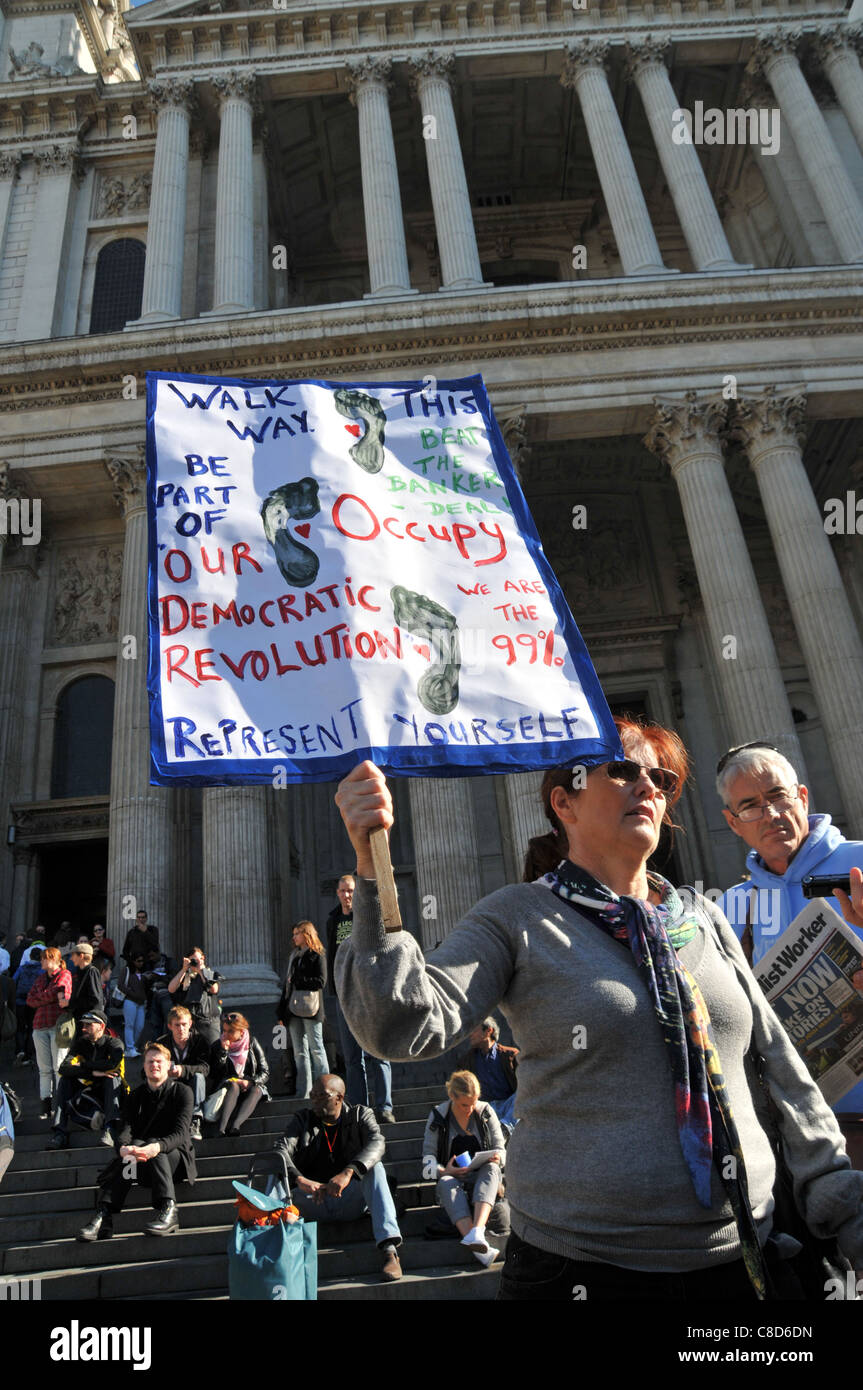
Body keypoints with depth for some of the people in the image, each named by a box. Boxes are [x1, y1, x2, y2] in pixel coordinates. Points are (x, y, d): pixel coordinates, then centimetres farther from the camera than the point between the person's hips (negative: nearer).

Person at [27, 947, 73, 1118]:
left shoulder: (65, 975, 1)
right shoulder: (40, 978, 19)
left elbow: (59, 991, -17)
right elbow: (30, 1000, 7)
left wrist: (41, 997, -2)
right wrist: (52, 998, -5)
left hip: (58, 1024, -6)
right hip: (40, 1025, 6)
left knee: (59, 1067, -5)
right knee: (44, 1068, 5)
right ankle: (46, 1105, 9)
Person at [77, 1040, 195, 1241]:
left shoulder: (182, 1092, 1)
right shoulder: (136, 1095, 13)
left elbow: (180, 1134, -13)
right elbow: (125, 1130, -3)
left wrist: (157, 1147, -36)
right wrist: (123, 1148, -30)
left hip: (176, 1157, -3)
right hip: (143, 1165, 3)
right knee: (127, 1155, -30)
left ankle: (168, 1210, -41)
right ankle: (103, 1216, -41)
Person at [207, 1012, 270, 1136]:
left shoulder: (252, 1044, 7)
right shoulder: (217, 1046, 8)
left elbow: (265, 1073, 5)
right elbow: (213, 1075, -3)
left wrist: (251, 1082, -15)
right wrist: (223, 1051, -10)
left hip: (251, 1085, 0)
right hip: (226, 1086, 0)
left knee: (255, 1090, -34)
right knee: (233, 1086, -35)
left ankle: (235, 1125, -58)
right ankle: (221, 1128, -57)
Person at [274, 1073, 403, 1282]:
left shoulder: (360, 1115, 5)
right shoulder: (302, 1120, 9)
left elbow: (377, 1144, -16)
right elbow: (281, 1151, -9)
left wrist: (347, 1173, -35)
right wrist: (300, 1180, -30)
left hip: (350, 1199, -1)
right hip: (312, 1201, 2)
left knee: (374, 1168, -29)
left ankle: (390, 1250, -39)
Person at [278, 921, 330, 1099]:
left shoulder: (317, 956, -2)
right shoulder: (294, 955, 18)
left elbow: (320, 982, -12)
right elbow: (287, 984, 17)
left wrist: (297, 981, -11)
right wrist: (281, 1011, 13)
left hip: (311, 1010, -6)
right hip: (293, 1010, 6)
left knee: (316, 1048, -2)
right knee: (299, 1051, 5)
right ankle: (303, 1093, 7)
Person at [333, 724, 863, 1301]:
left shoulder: (704, 919, 7)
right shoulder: (520, 918, -7)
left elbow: (781, 1066, 9)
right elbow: (406, 1026, -20)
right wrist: (375, 870, -31)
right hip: (580, 1265, -4)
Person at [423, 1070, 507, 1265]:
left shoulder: (486, 1112, 4)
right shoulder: (438, 1116, 1)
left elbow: (500, 1148, 6)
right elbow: (428, 1155, 0)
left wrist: (497, 1158, -19)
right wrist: (443, 1171, -21)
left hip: (483, 1178, 1)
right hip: (452, 1176, -1)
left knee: (491, 1169, -34)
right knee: (446, 1184, -37)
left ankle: (477, 1230, -56)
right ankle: (479, 1248, -56)